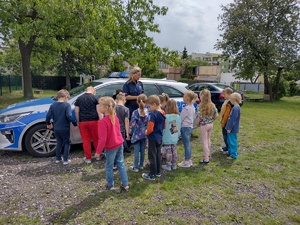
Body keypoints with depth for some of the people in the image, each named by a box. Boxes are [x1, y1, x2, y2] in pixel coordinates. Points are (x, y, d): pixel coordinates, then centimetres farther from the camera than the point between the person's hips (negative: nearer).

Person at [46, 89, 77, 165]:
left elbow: (48, 116, 0)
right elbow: (69, 116, -26)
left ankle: (58, 158, 30)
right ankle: (66, 160, 10)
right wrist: (75, 123, -14)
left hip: (56, 128, 5)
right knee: (67, 143, 12)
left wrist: (48, 123, 17)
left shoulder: (53, 105, 0)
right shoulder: (67, 105, -15)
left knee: (59, 142, 22)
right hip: (64, 128, -5)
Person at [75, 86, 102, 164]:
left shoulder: (79, 98, 8)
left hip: (83, 122, 2)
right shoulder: (95, 97, -1)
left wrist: (78, 122, 14)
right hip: (93, 121, -1)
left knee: (86, 140, 8)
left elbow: (76, 112, 7)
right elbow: (99, 111, -6)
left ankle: (88, 158, 14)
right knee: (96, 139, 13)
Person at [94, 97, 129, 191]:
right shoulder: (115, 117, 1)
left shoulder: (103, 122, -23)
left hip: (111, 147, -7)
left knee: (109, 166, 12)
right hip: (119, 144, 7)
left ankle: (110, 185, 28)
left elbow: (102, 139, -21)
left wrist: (98, 151, -12)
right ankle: (125, 184, 24)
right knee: (121, 164, 16)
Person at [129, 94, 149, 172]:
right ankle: (141, 165, 28)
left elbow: (132, 124, -13)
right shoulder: (148, 112, -4)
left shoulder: (135, 112, -14)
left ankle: (136, 167, 11)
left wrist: (131, 132, 2)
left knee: (136, 151, 3)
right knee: (142, 150, 15)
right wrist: (147, 131, 12)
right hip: (144, 134, 4)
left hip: (137, 134, -4)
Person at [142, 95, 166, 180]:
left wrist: (146, 132, -4)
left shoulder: (153, 114, -21)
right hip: (160, 138, 8)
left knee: (152, 156, 2)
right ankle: (158, 172, 30)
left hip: (153, 139, -8)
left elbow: (150, 129, -23)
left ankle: (152, 175, 12)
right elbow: (163, 126, 14)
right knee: (158, 155, 18)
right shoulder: (162, 114, 4)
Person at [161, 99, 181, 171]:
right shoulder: (178, 117, -3)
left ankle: (168, 166, 16)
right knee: (174, 151, 14)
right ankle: (174, 165, 27)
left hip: (167, 139, -5)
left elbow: (163, 128, -15)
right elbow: (179, 127, 5)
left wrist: (161, 136, -1)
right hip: (175, 138, 5)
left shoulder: (166, 117, -19)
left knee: (168, 152, 5)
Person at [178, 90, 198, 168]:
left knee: (186, 145, 0)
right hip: (190, 126, 9)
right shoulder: (192, 107, 8)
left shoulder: (186, 108, -20)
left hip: (185, 127, -9)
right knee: (188, 144, 17)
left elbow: (180, 119, -15)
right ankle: (189, 160, 27)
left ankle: (186, 162, 10)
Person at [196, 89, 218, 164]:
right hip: (211, 124, 7)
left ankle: (206, 159, 7)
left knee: (204, 142, 2)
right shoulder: (212, 105, -2)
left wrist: (197, 123, -3)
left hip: (203, 125, -6)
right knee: (208, 139, 24)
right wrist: (211, 120, 15)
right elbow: (216, 116, 1)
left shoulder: (201, 106, -20)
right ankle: (208, 154, 41)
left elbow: (199, 117, -21)